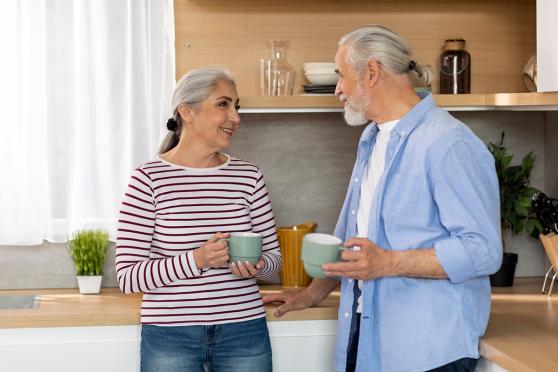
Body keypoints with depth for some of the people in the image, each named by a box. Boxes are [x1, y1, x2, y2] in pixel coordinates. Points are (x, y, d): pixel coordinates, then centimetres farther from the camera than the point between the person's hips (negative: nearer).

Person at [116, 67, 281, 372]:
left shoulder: (248, 177, 3)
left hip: (243, 331, 3)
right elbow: (128, 277, -9)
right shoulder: (148, 180, -7)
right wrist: (197, 259, -22)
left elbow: (274, 259, 10)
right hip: (170, 335, -3)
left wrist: (258, 266, -13)